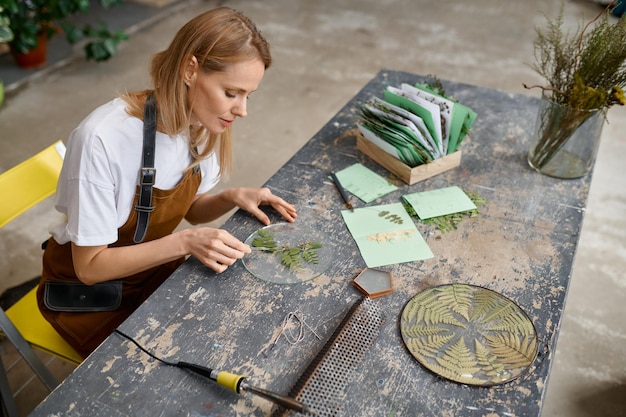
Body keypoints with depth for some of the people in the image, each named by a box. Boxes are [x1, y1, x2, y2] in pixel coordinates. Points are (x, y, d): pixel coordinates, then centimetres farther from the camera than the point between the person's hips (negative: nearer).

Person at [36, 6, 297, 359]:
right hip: (87, 290, -5)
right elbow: (90, 266, -24)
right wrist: (185, 243, -33)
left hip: (155, 267, 5)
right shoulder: (103, 139, -33)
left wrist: (232, 197, -17)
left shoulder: (202, 122, -13)